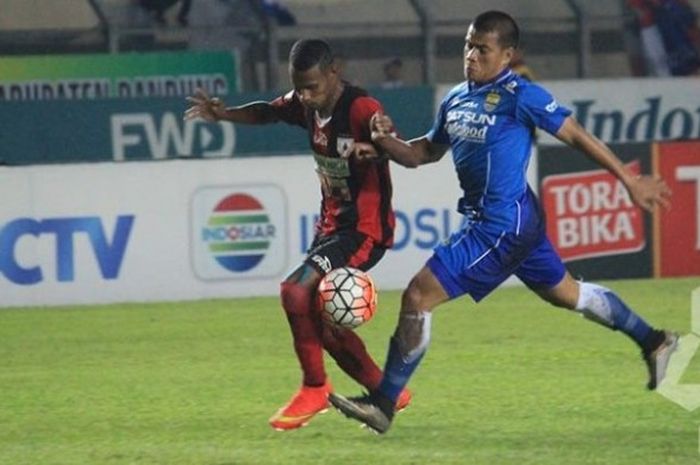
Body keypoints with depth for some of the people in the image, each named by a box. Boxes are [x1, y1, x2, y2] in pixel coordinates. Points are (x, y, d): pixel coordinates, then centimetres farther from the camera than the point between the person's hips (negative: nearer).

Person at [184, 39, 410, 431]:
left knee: (296, 292, -24)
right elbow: (269, 112, 21)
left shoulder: (361, 109, -23)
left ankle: (315, 389, -8)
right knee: (322, 326, 12)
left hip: (365, 230, -9)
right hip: (331, 225, 9)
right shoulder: (306, 105, 0)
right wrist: (223, 115, 3)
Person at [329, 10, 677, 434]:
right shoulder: (457, 99, 9)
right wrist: (386, 144, -1)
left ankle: (383, 405, -6)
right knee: (566, 293, 25)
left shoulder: (520, 96, -15)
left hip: (501, 226, -9)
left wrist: (629, 181, -5)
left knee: (419, 296, -12)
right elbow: (427, 152, 19)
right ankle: (653, 341, 40)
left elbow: (577, 135, -9)